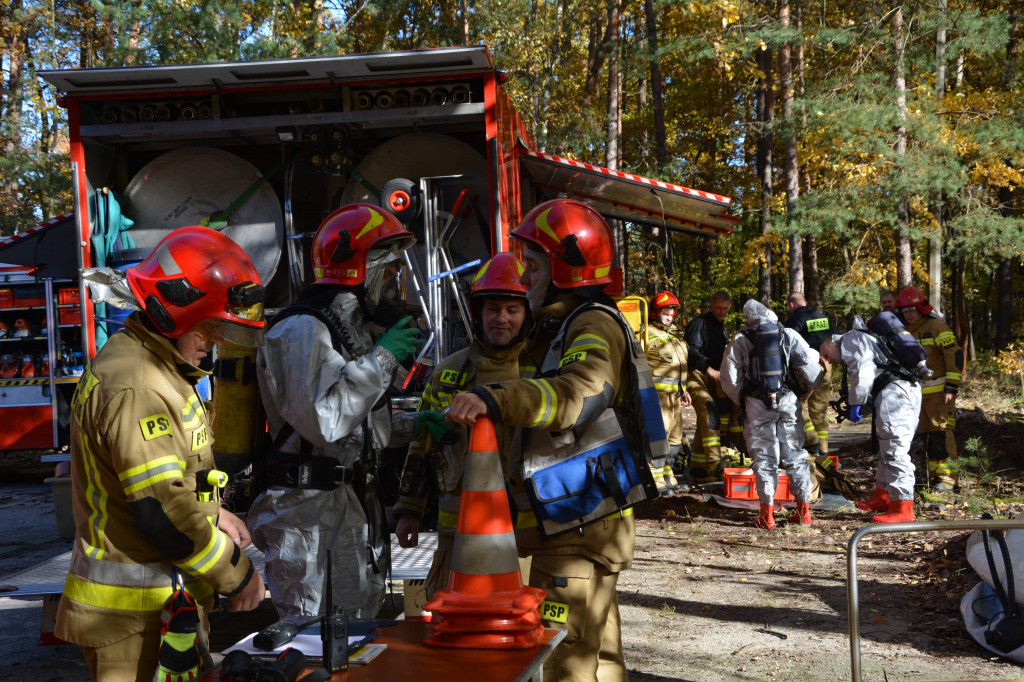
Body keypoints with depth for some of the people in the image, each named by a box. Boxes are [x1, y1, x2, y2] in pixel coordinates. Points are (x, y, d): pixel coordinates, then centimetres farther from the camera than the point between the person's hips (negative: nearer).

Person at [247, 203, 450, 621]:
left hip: (349, 503, 9)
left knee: (358, 625, 15)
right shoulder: (303, 329, -14)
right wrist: (380, 360, -21)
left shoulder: (350, 331, 17)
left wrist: (412, 425, 6)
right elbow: (322, 421, -27)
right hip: (303, 508, -9)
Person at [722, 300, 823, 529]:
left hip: (757, 405, -1)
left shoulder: (740, 342, 1)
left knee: (764, 458, 4)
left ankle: (767, 514, 2)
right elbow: (809, 363, -2)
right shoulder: (789, 335, 3)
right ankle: (803, 510, 12)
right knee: (796, 455, 10)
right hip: (788, 401, 1)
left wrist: (741, 399, 17)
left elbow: (729, 378, 2)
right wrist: (813, 386, 16)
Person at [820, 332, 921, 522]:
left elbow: (863, 372, -12)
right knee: (886, 448, 19)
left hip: (895, 391, -11)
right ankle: (882, 497, 30)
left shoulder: (849, 340, 3)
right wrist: (861, 403, 13)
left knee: (894, 451, -10)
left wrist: (855, 403, -5)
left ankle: (903, 508, -10)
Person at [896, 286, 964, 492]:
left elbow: (955, 355, -14)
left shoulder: (937, 327, -8)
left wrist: (951, 386, -19)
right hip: (919, 394, 8)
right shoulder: (907, 333, 17)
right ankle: (935, 474, 18)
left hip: (939, 391, -8)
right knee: (927, 435, 10)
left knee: (942, 434, -11)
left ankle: (947, 477, -9)